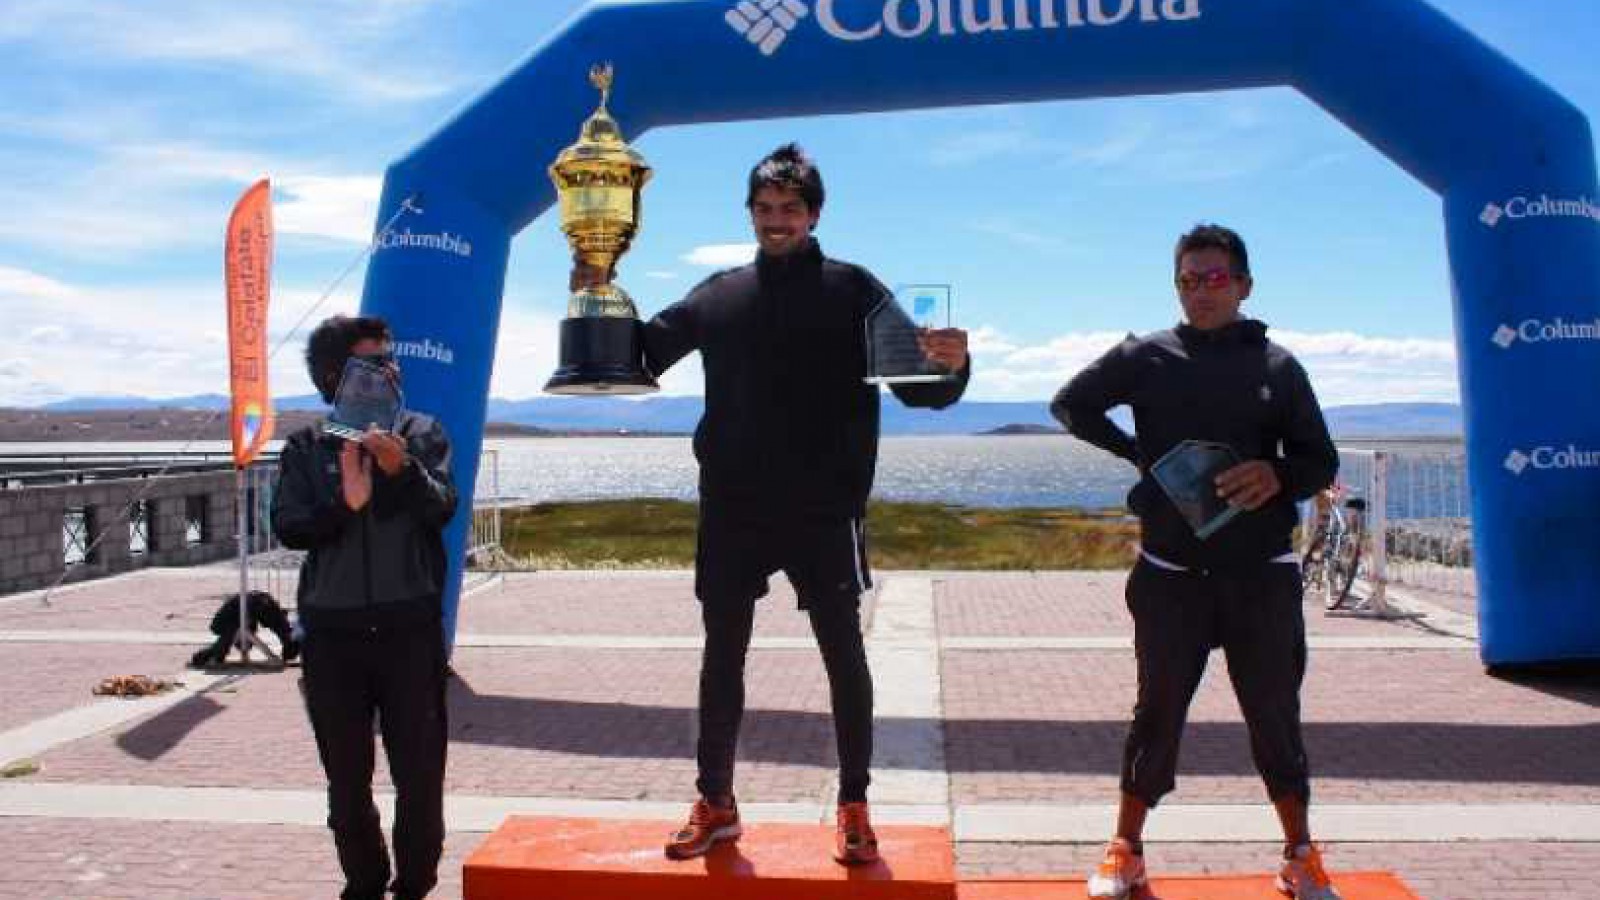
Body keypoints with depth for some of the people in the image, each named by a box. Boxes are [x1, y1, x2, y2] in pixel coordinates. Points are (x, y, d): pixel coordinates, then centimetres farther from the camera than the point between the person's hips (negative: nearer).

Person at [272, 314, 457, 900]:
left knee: (419, 770, 3)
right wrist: (344, 502, -19)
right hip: (332, 632, 1)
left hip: (410, 627, -1)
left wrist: (403, 469, -25)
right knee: (346, 777, 10)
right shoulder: (306, 447, 6)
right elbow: (288, 527, -4)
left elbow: (442, 507, -8)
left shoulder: (423, 433, 5)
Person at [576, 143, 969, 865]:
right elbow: (640, 356, 12)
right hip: (731, 512, 3)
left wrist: (950, 368, -29)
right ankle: (714, 804, 25)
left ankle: (854, 807, 19)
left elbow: (912, 381, -6)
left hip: (824, 513, -3)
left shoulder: (851, 290, 1)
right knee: (722, 657, 10)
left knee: (844, 657, 4)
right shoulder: (717, 296, 11)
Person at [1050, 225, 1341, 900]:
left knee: (1275, 714, 10)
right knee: (1158, 711, 8)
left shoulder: (1278, 366, 4)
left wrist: (1276, 474, -18)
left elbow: (1321, 463, 5)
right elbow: (1070, 403, 8)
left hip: (1261, 576, 1)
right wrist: (1137, 453, -2)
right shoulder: (1147, 357, 2)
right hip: (1171, 575, -1)